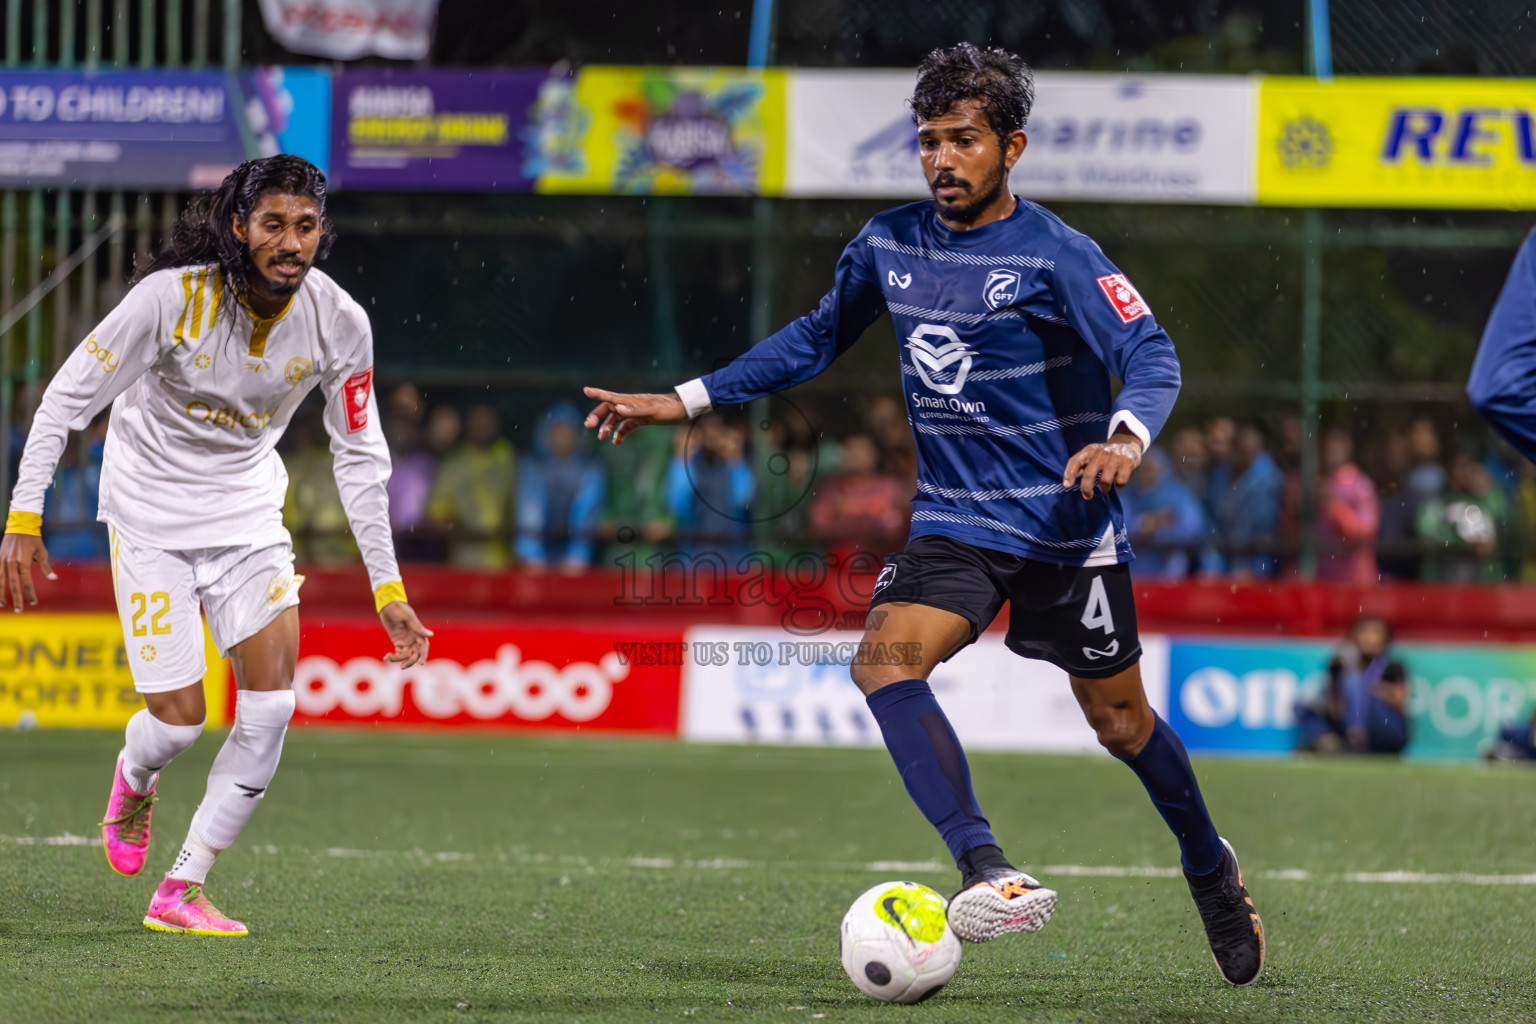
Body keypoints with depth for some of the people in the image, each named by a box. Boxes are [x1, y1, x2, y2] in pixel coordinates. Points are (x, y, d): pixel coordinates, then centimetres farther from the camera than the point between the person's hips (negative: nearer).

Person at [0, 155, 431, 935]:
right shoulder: (172, 297, -23)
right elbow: (68, 396, -15)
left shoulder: (337, 322, -13)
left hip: (248, 512, 3)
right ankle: (134, 781, 31)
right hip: (150, 515, -3)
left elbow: (360, 455, -1)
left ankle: (182, 891, -2)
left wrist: (387, 588, -2)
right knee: (178, 719, -9)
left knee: (271, 702, -13)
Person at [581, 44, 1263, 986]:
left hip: (1067, 524, -4)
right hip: (955, 518, 4)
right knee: (885, 662, -23)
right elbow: (815, 340, 19)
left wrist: (1125, 436, -41)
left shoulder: (1053, 254, -13)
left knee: (1119, 720, 7)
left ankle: (1211, 866, 35)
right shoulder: (889, 245, 4)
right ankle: (988, 872, -31)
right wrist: (687, 401, 15)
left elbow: (1151, 355, -19)